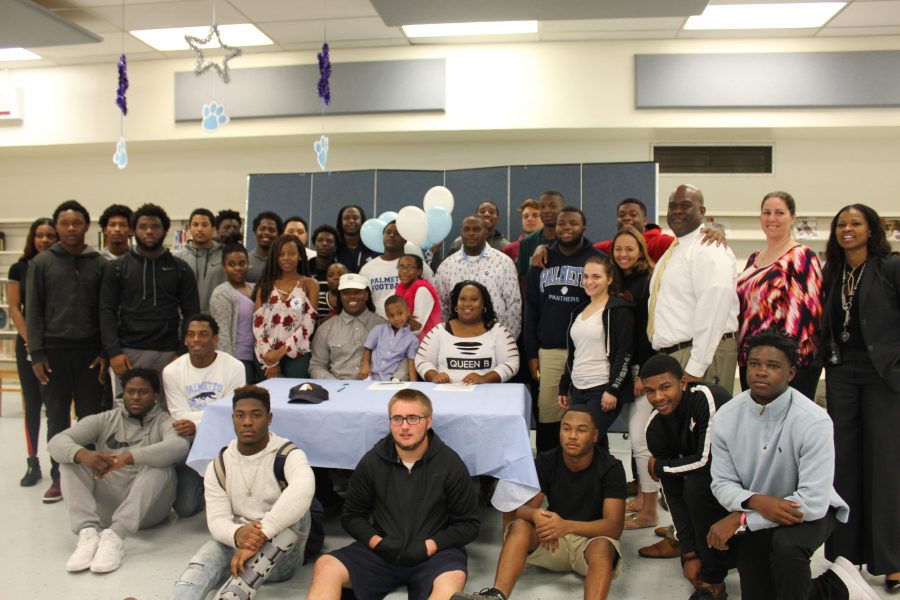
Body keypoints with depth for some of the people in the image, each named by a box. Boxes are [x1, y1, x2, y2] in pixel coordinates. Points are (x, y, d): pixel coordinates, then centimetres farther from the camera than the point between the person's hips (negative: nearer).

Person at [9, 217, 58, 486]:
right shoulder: (19, 268, 3)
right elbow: (14, 309, 1)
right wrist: (30, 341, -8)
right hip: (28, 343, 2)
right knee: (32, 403, 8)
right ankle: (33, 464, 17)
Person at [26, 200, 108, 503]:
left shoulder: (100, 264, 3)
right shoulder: (41, 262, 3)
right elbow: (33, 311, 2)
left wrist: (106, 352, -4)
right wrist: (36, 353, -4)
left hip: (90, 352, 0)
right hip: (54, 351, 0)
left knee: (91, 417, 5)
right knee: (57, 418, 8)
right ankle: (59, 477, 19)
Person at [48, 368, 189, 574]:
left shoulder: (164, 421, 2)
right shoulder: (104, 420, 12)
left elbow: (180, 446, -23)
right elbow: (57, 442, -3)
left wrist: (128, 457, -35)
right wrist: (83, 454, -27)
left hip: (148, 507, -3)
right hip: (107, 504, 3)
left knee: (160, 465, -29)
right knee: (71, 456, -13)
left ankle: (114, 535, -41)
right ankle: (88, 532, -31)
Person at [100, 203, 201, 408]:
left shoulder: (180, 268, 8)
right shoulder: (117, 268, 8)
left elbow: (191, 314, 5)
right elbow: (107, 312, 3)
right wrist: (113, 352, -8)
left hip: (168, 353, 0)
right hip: (130, 352, 0)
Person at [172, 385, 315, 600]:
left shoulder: (287, 455, -9)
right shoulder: (218, 467, 4)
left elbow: (302, 491, -32)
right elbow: (217, 519, -7)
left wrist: (259, 536, -38)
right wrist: (237, 535, -32)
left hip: (280, 557, -3)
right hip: (236, 546, 3)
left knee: (297, 512, -32)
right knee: (201, 564, -28)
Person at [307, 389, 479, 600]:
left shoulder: (450, 464, -4)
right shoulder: (372, 461, 1)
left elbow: (468, 524, 0)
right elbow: (351, 515, 10)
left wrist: (428, 546, -15)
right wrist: (376, 542, -10)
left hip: (434, 551, -2)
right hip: (382, 549, 3)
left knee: (452, 580, -37)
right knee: (326, 566, -23)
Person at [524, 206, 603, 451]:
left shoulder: (597, 260, 2)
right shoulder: (543, 261, 12)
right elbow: (531, 310, 12)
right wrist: (531, 353, 7)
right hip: (548, 351, 3)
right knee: (547, 416, 4)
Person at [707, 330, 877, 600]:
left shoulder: (814, 422, -27)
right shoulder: (725, 417, -14)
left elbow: (813, 501, -30)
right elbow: (723, 483, -8)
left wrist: (740, 519, -29)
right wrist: (755, 501, -32)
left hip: (807, 511, -4)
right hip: (755, 516, 4)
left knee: (786, 543, -36)